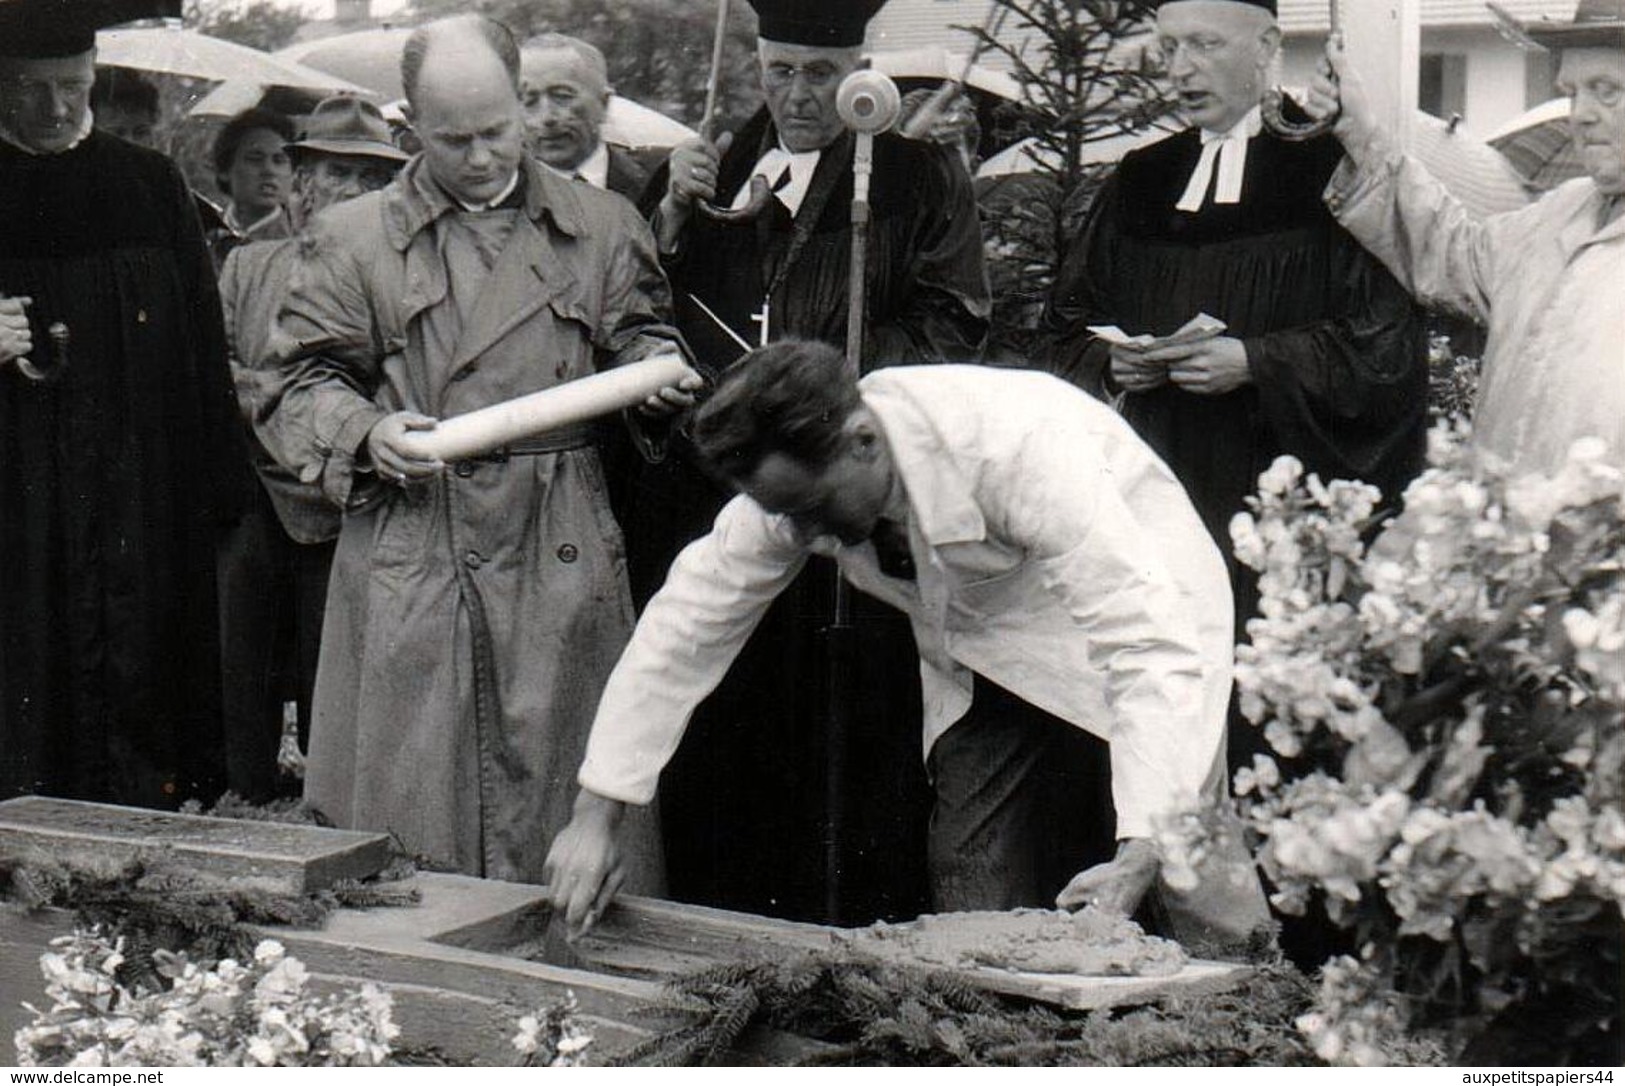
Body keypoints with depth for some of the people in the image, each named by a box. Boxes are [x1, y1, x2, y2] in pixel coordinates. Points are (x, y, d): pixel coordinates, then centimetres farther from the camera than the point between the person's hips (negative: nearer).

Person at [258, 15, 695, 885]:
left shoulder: (599, 226, 11)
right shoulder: (351, 240, 6)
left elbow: (636, 338, 18)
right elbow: (300, 380, 6)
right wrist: (367, 431, -14)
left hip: (563, 556, 1)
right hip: (412, 560, -1)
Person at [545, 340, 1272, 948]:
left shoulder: (1022, 447, -38)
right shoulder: (794, 480, -20)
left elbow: (1154, 646, -41)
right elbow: (685, 625, -8)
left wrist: (1139, 858, -49)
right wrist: (596, 814, -9)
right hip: (979, 653, 5)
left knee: (1201, 900, -15)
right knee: (973, 920, 0)